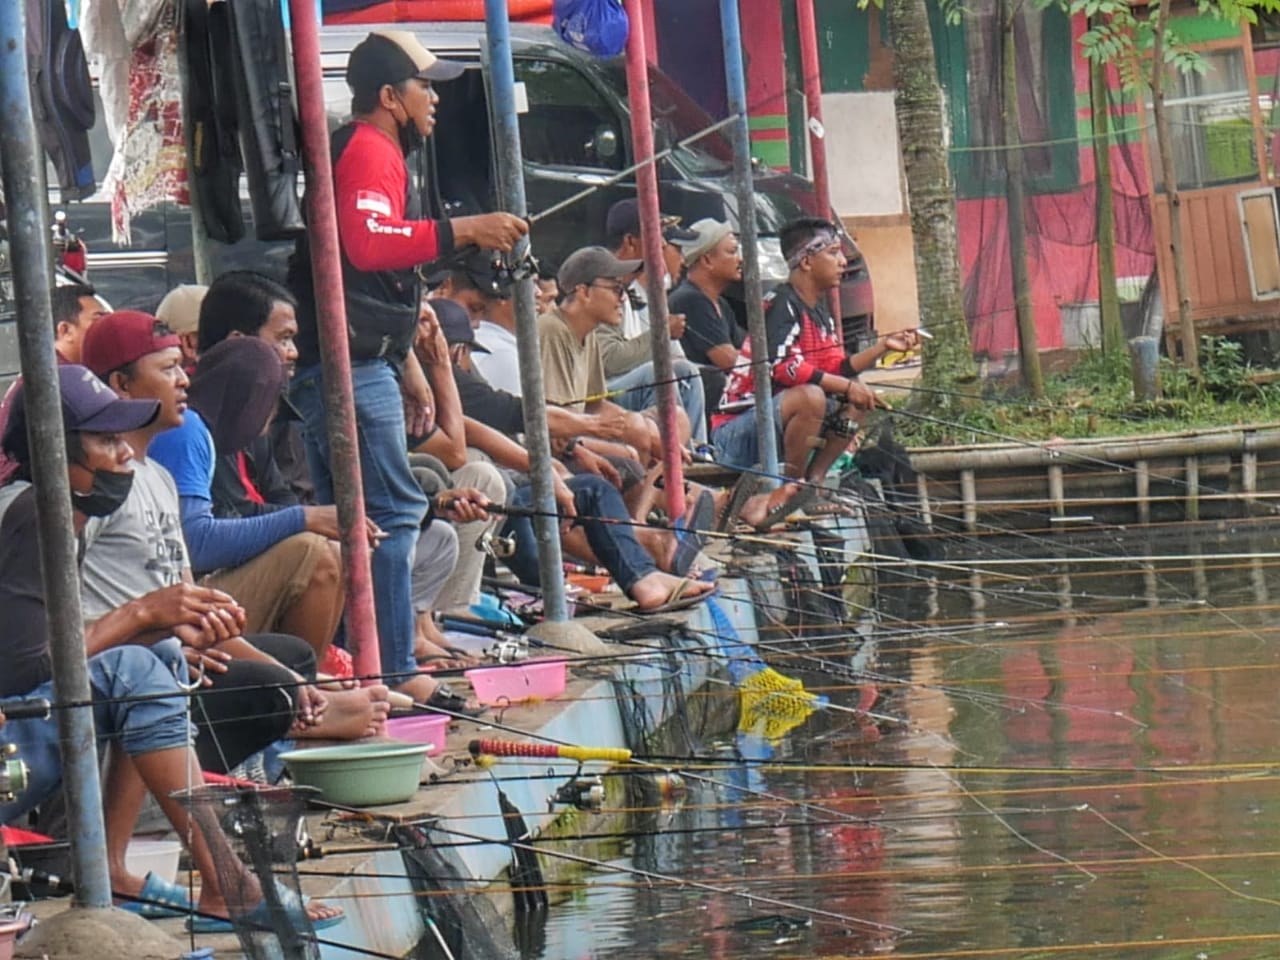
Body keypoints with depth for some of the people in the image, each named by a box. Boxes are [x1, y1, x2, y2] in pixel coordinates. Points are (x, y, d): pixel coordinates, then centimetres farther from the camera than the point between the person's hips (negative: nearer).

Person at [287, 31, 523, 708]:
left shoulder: (372, 151, 25)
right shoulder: (370, 150, -9)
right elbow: (367, 244, -28)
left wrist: (407, 368, 30)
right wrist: (461, 231, -28)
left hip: (352, 365, 11)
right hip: (351, 367, -11)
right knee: (392, 512, -12)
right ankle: (393, 674, -14)